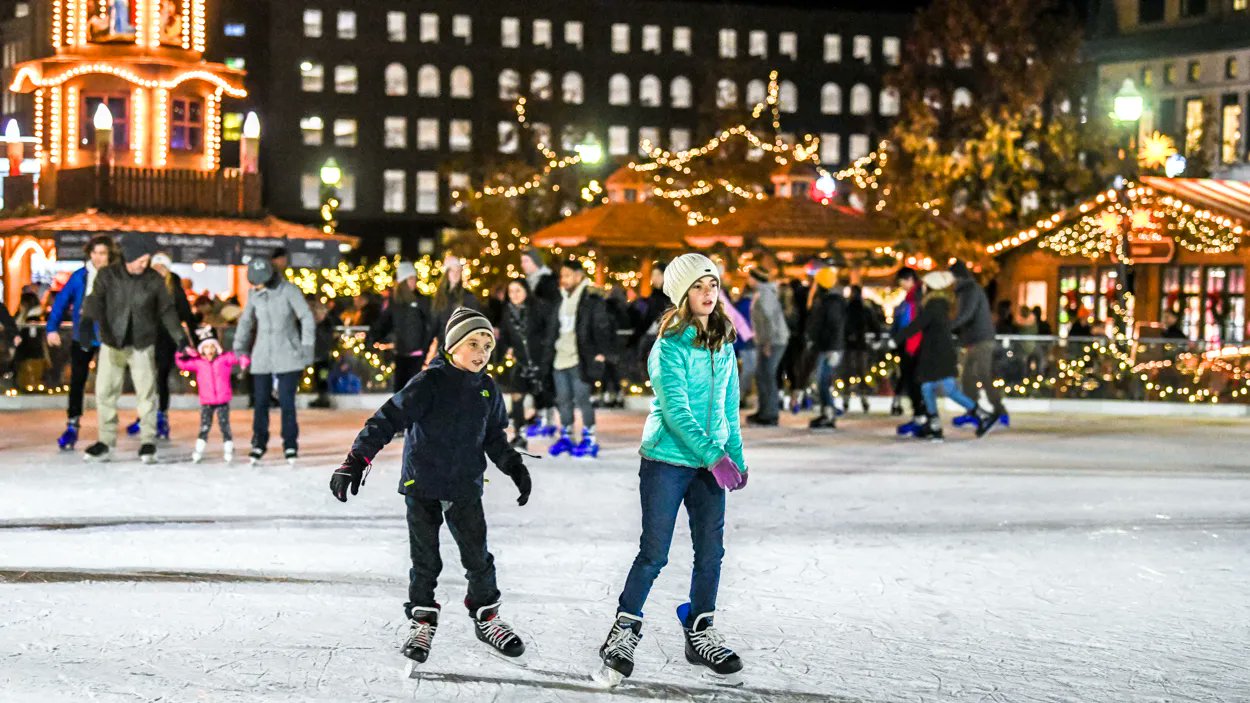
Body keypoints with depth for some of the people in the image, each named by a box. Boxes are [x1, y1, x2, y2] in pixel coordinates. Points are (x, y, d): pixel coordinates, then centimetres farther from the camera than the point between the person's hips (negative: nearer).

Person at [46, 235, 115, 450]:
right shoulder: (80, 277, -4)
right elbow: (62, 301, -1)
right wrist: (52, 328, -8)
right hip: (82, 337, 2)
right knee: (77, 381, 4)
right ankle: (72, 426, 11)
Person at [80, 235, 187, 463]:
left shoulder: (154, 280, -3)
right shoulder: (107, 275, -5)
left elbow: (167, 310, 5)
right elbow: (96, 300, -18)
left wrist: (180, 337, 1)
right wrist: (88, 320, -37)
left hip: (142, 345, 0)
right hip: (112, 343, 0)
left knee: (147, 392, -2)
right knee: (105, 392, 3)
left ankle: (147, 442, 7)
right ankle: (105, 442, 13)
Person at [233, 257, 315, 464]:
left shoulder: (288, 291, -9)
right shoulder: (254, 295, 4)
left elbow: (307, 318, -8)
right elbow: (246, 322, 17)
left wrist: (307, 348, -12)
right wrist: (239, 350, 16)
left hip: (287, 356, -4)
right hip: (262, 357, 4)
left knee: (286, 401, -6)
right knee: (260, 401, 3)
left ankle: (290, 445, 4)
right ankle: (259, 443, 14)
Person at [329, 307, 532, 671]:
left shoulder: (487, 389, 4)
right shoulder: (430, 382, -14)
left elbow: (495, 437, 19)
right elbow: (389, 418, -18)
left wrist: (515, 468, 11)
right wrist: (357, 460, -23)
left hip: (465, 486, 4)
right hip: (422, 484, -4)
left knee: (478, 555, 6)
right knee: (425, 559, 5)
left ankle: (486, 616, 24)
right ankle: (422, 621, 21)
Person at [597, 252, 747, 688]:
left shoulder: (723, 342, 8)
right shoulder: (669, 345, -12)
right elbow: (675, 410, -18)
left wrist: (736, 454, 10)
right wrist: (714, 455, -21)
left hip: (711, 461, 6)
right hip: (667, 460, -6)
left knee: (711, 550, 6)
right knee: (654, 553, -3)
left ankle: (700, 635, 19)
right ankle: (623, 632, 9)